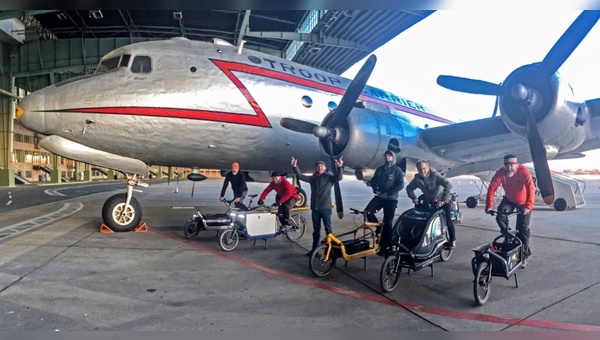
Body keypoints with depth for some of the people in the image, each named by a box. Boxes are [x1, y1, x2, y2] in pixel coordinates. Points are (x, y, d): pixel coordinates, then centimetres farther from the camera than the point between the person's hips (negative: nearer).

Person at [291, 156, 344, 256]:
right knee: (316, 229, 13)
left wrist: (339, 167, -37)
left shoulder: (329, 177, 0)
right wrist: (295, 167, -11)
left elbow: (338, 177, -17)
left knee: (328, 229, 0)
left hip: (325, 207, -4)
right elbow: (300, 176, 5)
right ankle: (315, 248, 22)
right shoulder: (313, 178, 9)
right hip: (315, 207, 4)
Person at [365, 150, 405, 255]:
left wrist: (388, 193, -17)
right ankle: (379, 227, 9)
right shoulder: (380, 169, 12)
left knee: (387, 223, -2)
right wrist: (375, 190, -6)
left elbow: (401, 185, -11)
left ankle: (384, 247, 6)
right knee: (368, 211, -17)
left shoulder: (397, 170, -2)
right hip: (379, 197, 4)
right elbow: (373, 181, 15)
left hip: (391, 199, -4)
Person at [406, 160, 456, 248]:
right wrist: (414, 197, -12)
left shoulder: (435, 175, -23)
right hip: (429, 202, 5)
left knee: (448, 221, -9)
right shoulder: (417, 178, -8)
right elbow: (409, 188, 5)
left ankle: (453, 240, 10)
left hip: (443, 201, -5)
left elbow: (448, 185, -30)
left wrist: (443, 200, -35)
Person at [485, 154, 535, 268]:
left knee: (523, 229, 1)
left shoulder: (523, 170, -30)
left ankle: (524, 255, 14)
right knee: (500, 216, -22)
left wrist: (528, 206, -45)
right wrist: (489, 205, -35)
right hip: (509, 199, 3)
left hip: (523, 202, -2)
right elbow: (492, 187, -26)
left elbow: (531, 189, -34)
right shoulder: (501, 172, -23)